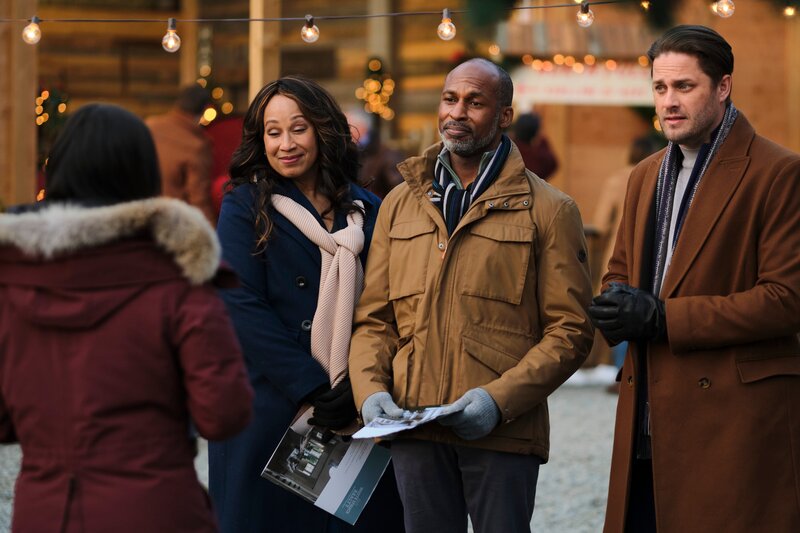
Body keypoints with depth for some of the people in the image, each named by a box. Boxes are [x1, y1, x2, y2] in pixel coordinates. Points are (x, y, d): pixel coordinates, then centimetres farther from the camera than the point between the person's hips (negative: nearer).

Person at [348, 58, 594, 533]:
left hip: (504, 432, -3)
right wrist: (370, 389, -5)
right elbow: (373, 319, 13)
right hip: (412, 426, 3)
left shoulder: (548, 210, 2)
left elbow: (570, 330, -3)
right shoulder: (400, 205, 14)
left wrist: (500, 399, -15)